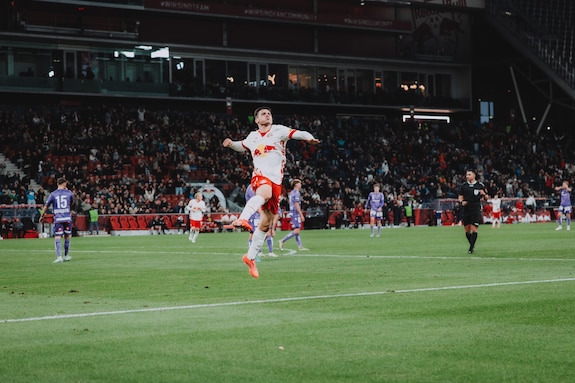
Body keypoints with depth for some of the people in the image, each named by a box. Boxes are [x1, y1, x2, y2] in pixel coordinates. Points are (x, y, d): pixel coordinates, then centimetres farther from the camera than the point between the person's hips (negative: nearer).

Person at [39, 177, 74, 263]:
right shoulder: (69, 193, 5)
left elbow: (46, 206, 6)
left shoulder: (53, 194, 2)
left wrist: (42, 216, 19)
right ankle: (66, 256, 23)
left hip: (58, 219, -1)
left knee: (57, 237, -4)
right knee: (67, 236, 14)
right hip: (67, 218, 1)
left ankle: (59, 257, -16)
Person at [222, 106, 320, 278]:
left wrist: (309, 137, -30)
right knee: (266, 193, -40)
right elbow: (242, 146, 35)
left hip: (276, 180, 2)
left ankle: (251, 257, 18)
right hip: (260, 176, -2)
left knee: (266, 223, 7)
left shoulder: (278, 130, 6)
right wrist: (231, 144, 14)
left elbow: (296, 133, -9)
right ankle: (242, 219, -59)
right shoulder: (252, 137, 14)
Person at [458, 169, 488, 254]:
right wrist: (462, 201, -6)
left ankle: (471, 248, -7)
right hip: (466, 209, 3)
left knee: (474, 229, -11)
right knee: (467, 229, 6)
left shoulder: (480, 185, 2)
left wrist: (483, 194, -13)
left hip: (476, 209, -3)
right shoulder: (463, 185, 8)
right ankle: (472, 244, 27)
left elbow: (486, 197, 9)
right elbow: (460, 196, 14)